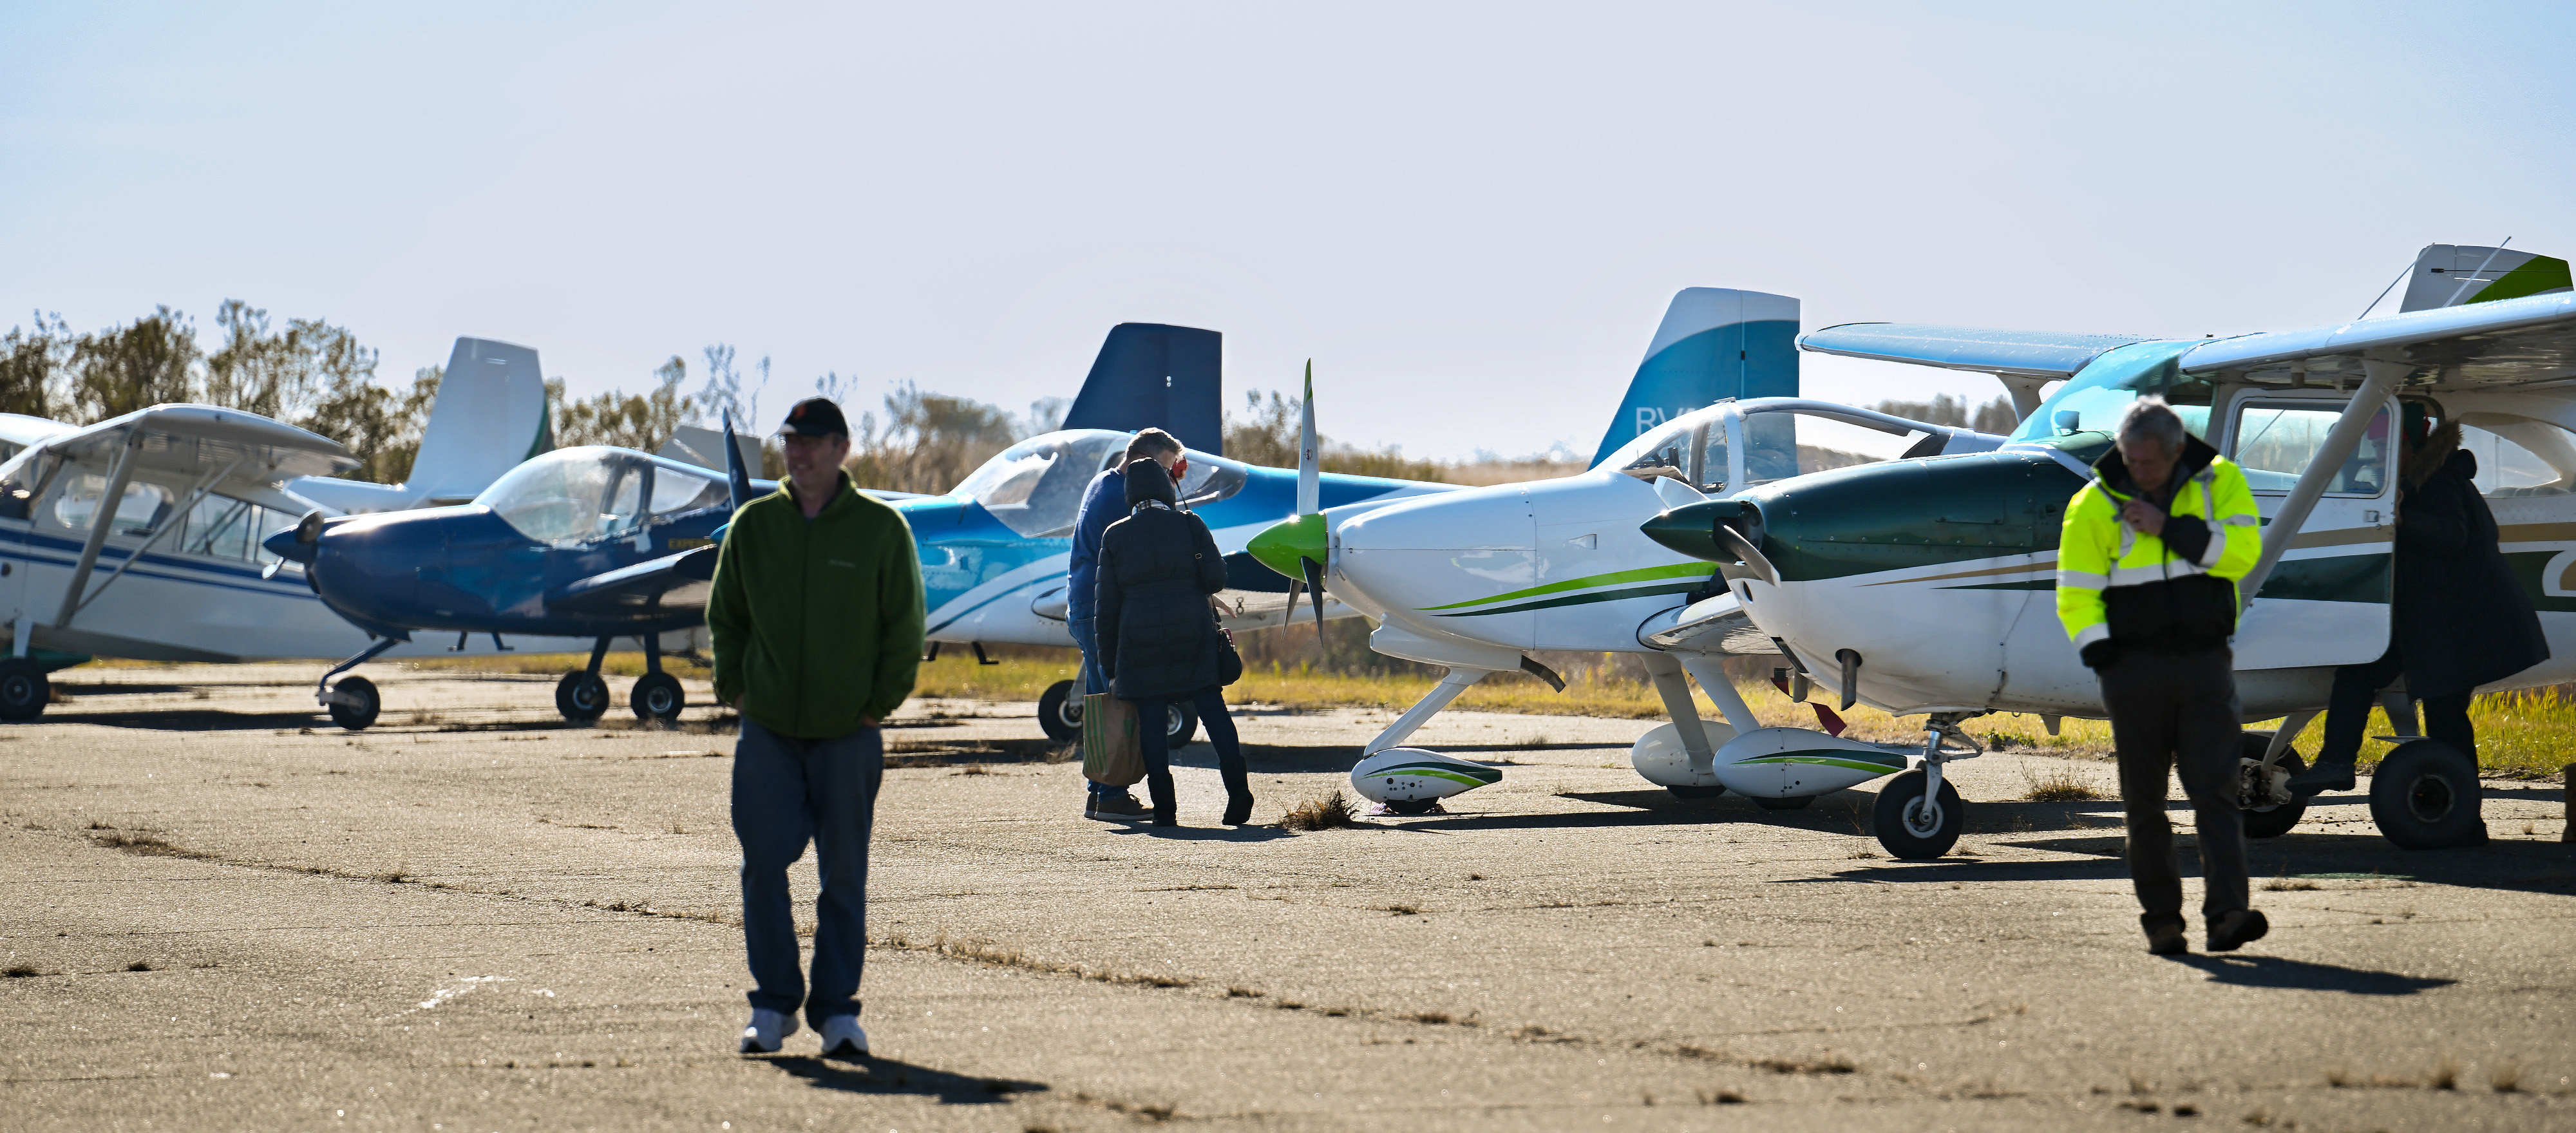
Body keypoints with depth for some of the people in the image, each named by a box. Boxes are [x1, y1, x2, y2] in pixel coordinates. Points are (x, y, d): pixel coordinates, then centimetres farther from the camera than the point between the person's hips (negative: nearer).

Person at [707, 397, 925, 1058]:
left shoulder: (881, 529, -1)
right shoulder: (753, 525, 6)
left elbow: (905, 626, 3)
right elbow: (725, 617, 15)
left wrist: (882, 700, -3)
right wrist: (733, 685, 4)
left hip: (848, 733, -1)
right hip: (767, 730, 2)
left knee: (844, 876, 3)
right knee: (763, 865, -4)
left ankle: (837, 1008, 10)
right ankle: (774, 1004, 7)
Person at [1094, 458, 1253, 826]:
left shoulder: (1114, 537, 6)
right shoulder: (1189, 524, 4)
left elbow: (1108, 606, 6)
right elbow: (1215, 578, -3)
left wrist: (1109, 664, 10)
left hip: (1140, 641, 0)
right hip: (1194, 635, 0)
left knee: (1152, 721, 2)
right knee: (1212, 707, 2)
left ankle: (1163, 807, -3)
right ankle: (1237, 785, -14)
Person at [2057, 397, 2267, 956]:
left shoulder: (2219, 481, 3)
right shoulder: (2094, 504, 0)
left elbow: (2244, 548, -10)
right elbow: (2076, 596, 1)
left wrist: (2170, 527, -15)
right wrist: (2106, 661, -10)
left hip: (2206, 663, 0)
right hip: (2135, 667, 0)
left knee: (2217, 791, -9)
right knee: (2145, 803, 3)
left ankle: (2227, 914, -15)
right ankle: (2161, 919, 10)